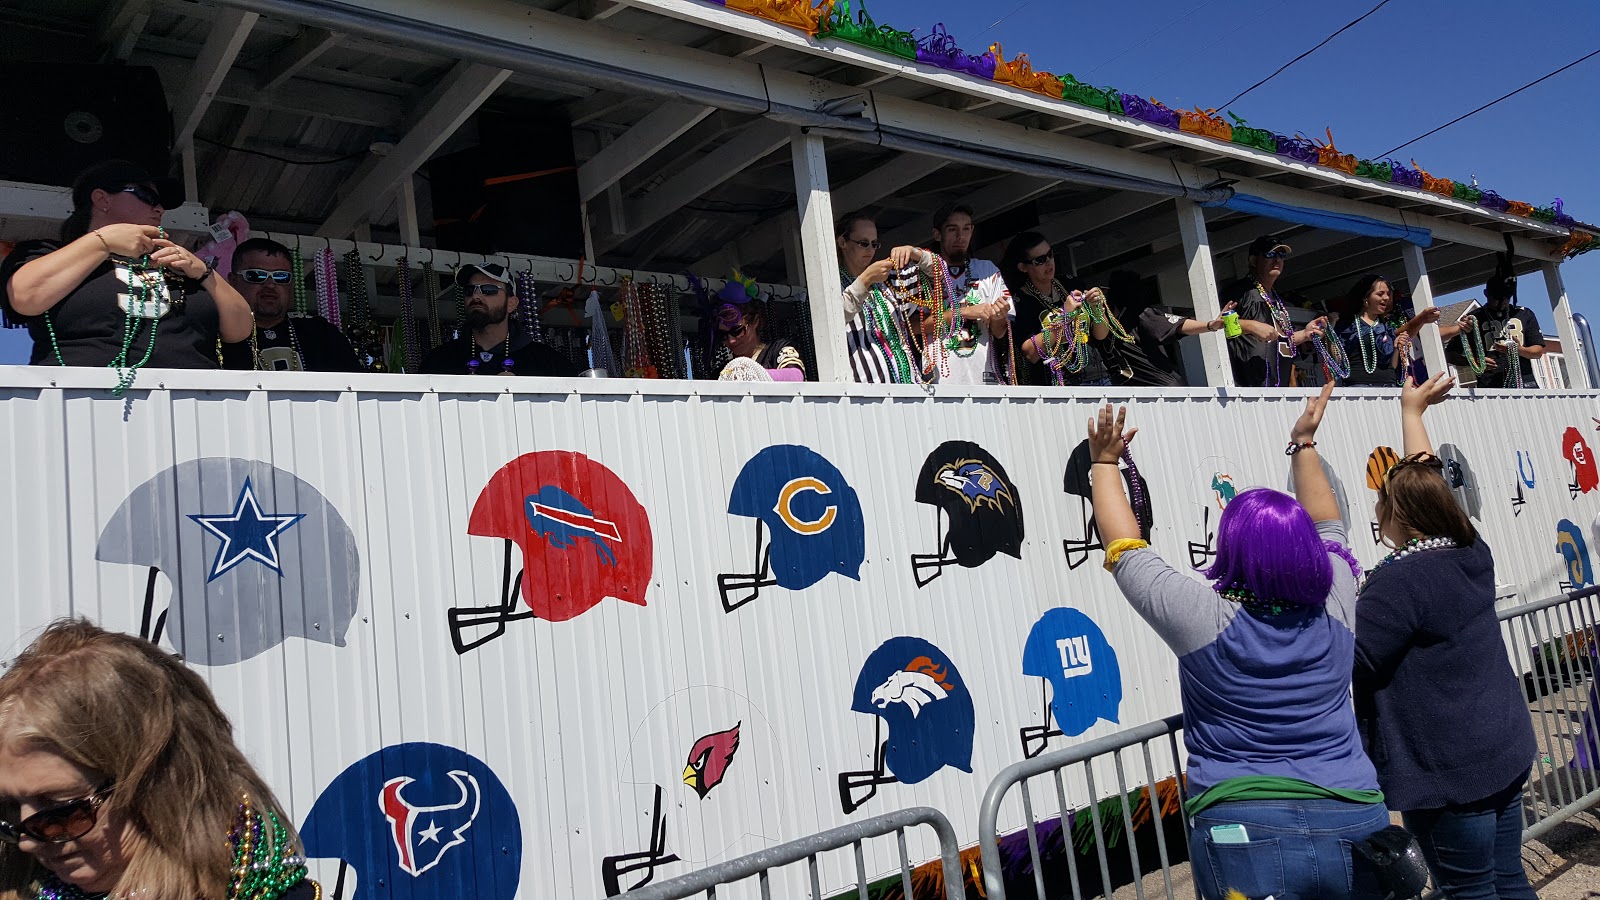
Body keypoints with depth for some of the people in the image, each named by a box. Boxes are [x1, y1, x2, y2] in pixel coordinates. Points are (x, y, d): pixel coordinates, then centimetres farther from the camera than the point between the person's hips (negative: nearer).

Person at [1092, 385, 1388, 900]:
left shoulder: (1205, 618, -14)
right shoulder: (1335, 608, -3)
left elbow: (1125, 548, -2)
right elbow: (1326, 526, 16)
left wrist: (1104, 462, 8)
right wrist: (1304, 444, 27)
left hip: (1246, 834, -4)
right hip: (1355, 825, 5)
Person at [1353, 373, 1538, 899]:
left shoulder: (1402, 579, -23)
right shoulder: (1471, 553, 2)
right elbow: (1427, 481, 17)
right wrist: (1411, 413, 29)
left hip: (1449, 773, -9)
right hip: (1507, 754, 9)